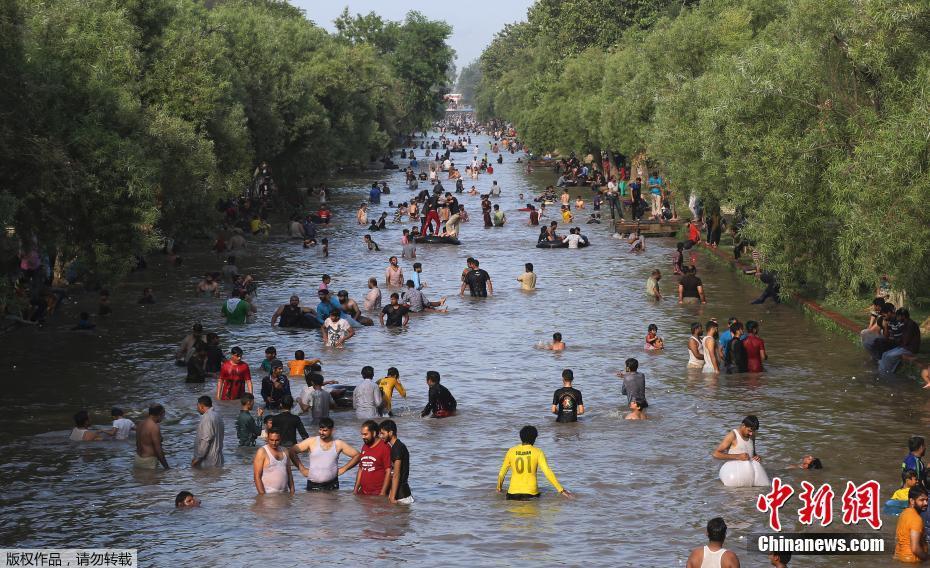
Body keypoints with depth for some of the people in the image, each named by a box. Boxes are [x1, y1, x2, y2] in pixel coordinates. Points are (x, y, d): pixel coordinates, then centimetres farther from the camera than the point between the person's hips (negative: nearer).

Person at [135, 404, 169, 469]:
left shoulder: (141, 424, 9)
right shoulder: (154, 427, -18)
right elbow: (158, 448, -19)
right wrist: (166, 467, -12)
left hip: (138, 458, 9)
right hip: (148, 461, -9)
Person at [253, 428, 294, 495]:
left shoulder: (284, 452, 13)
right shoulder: (262, 452, -4)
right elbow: (257, 476, -9)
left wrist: (292, 491, 8)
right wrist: (262, 495, -16)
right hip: (269, 494, -5)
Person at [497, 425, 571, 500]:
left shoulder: (511, 451, 4)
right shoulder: (538, 452, -3)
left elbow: (501, 473, 12)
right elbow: (548, 472, -10)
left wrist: (499, 488, 30)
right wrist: (561, 490, -7)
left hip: (513, 493, 2)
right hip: (531, 493, -2)